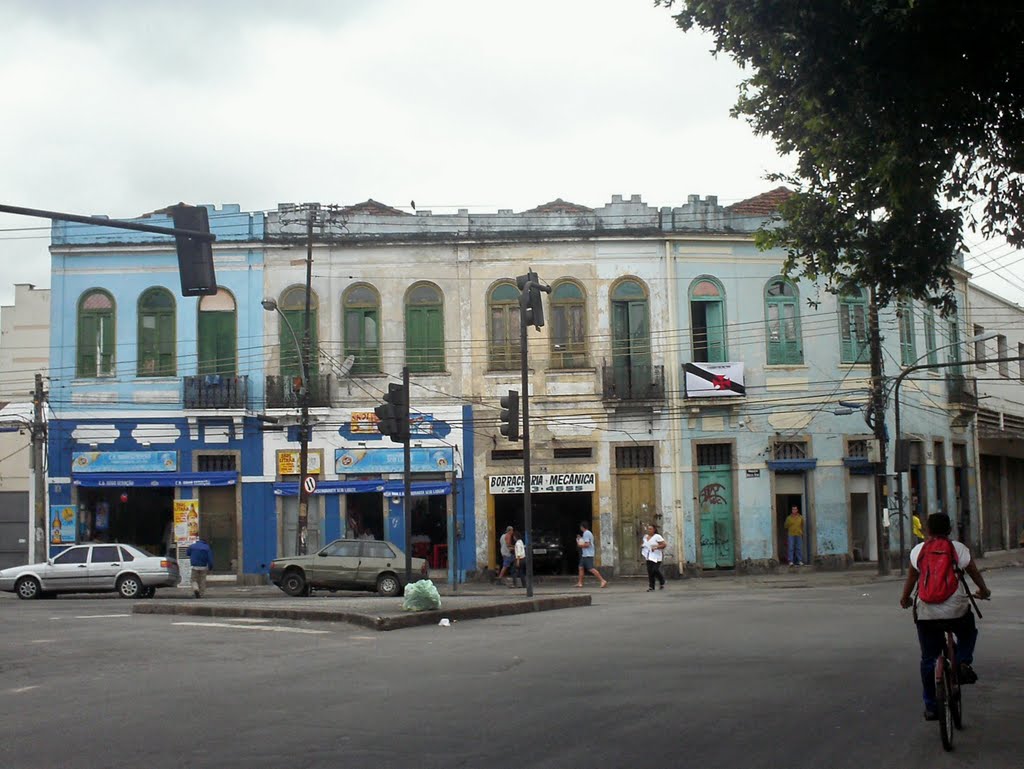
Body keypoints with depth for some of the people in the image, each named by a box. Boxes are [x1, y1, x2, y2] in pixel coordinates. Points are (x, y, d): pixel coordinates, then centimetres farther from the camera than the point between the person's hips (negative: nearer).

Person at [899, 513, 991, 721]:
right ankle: (963, 663, 5)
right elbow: (975, 574, 13)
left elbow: (911, 579, 12)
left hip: (926, 614, 1)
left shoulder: (918, 551, 4)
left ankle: (930, 707, 14)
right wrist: (983, 591, 34)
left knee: (928, 659, 12)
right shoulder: (959, 549, 1)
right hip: (956, 611, -1)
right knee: (968, 634, 31)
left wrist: (905, 599, 31)